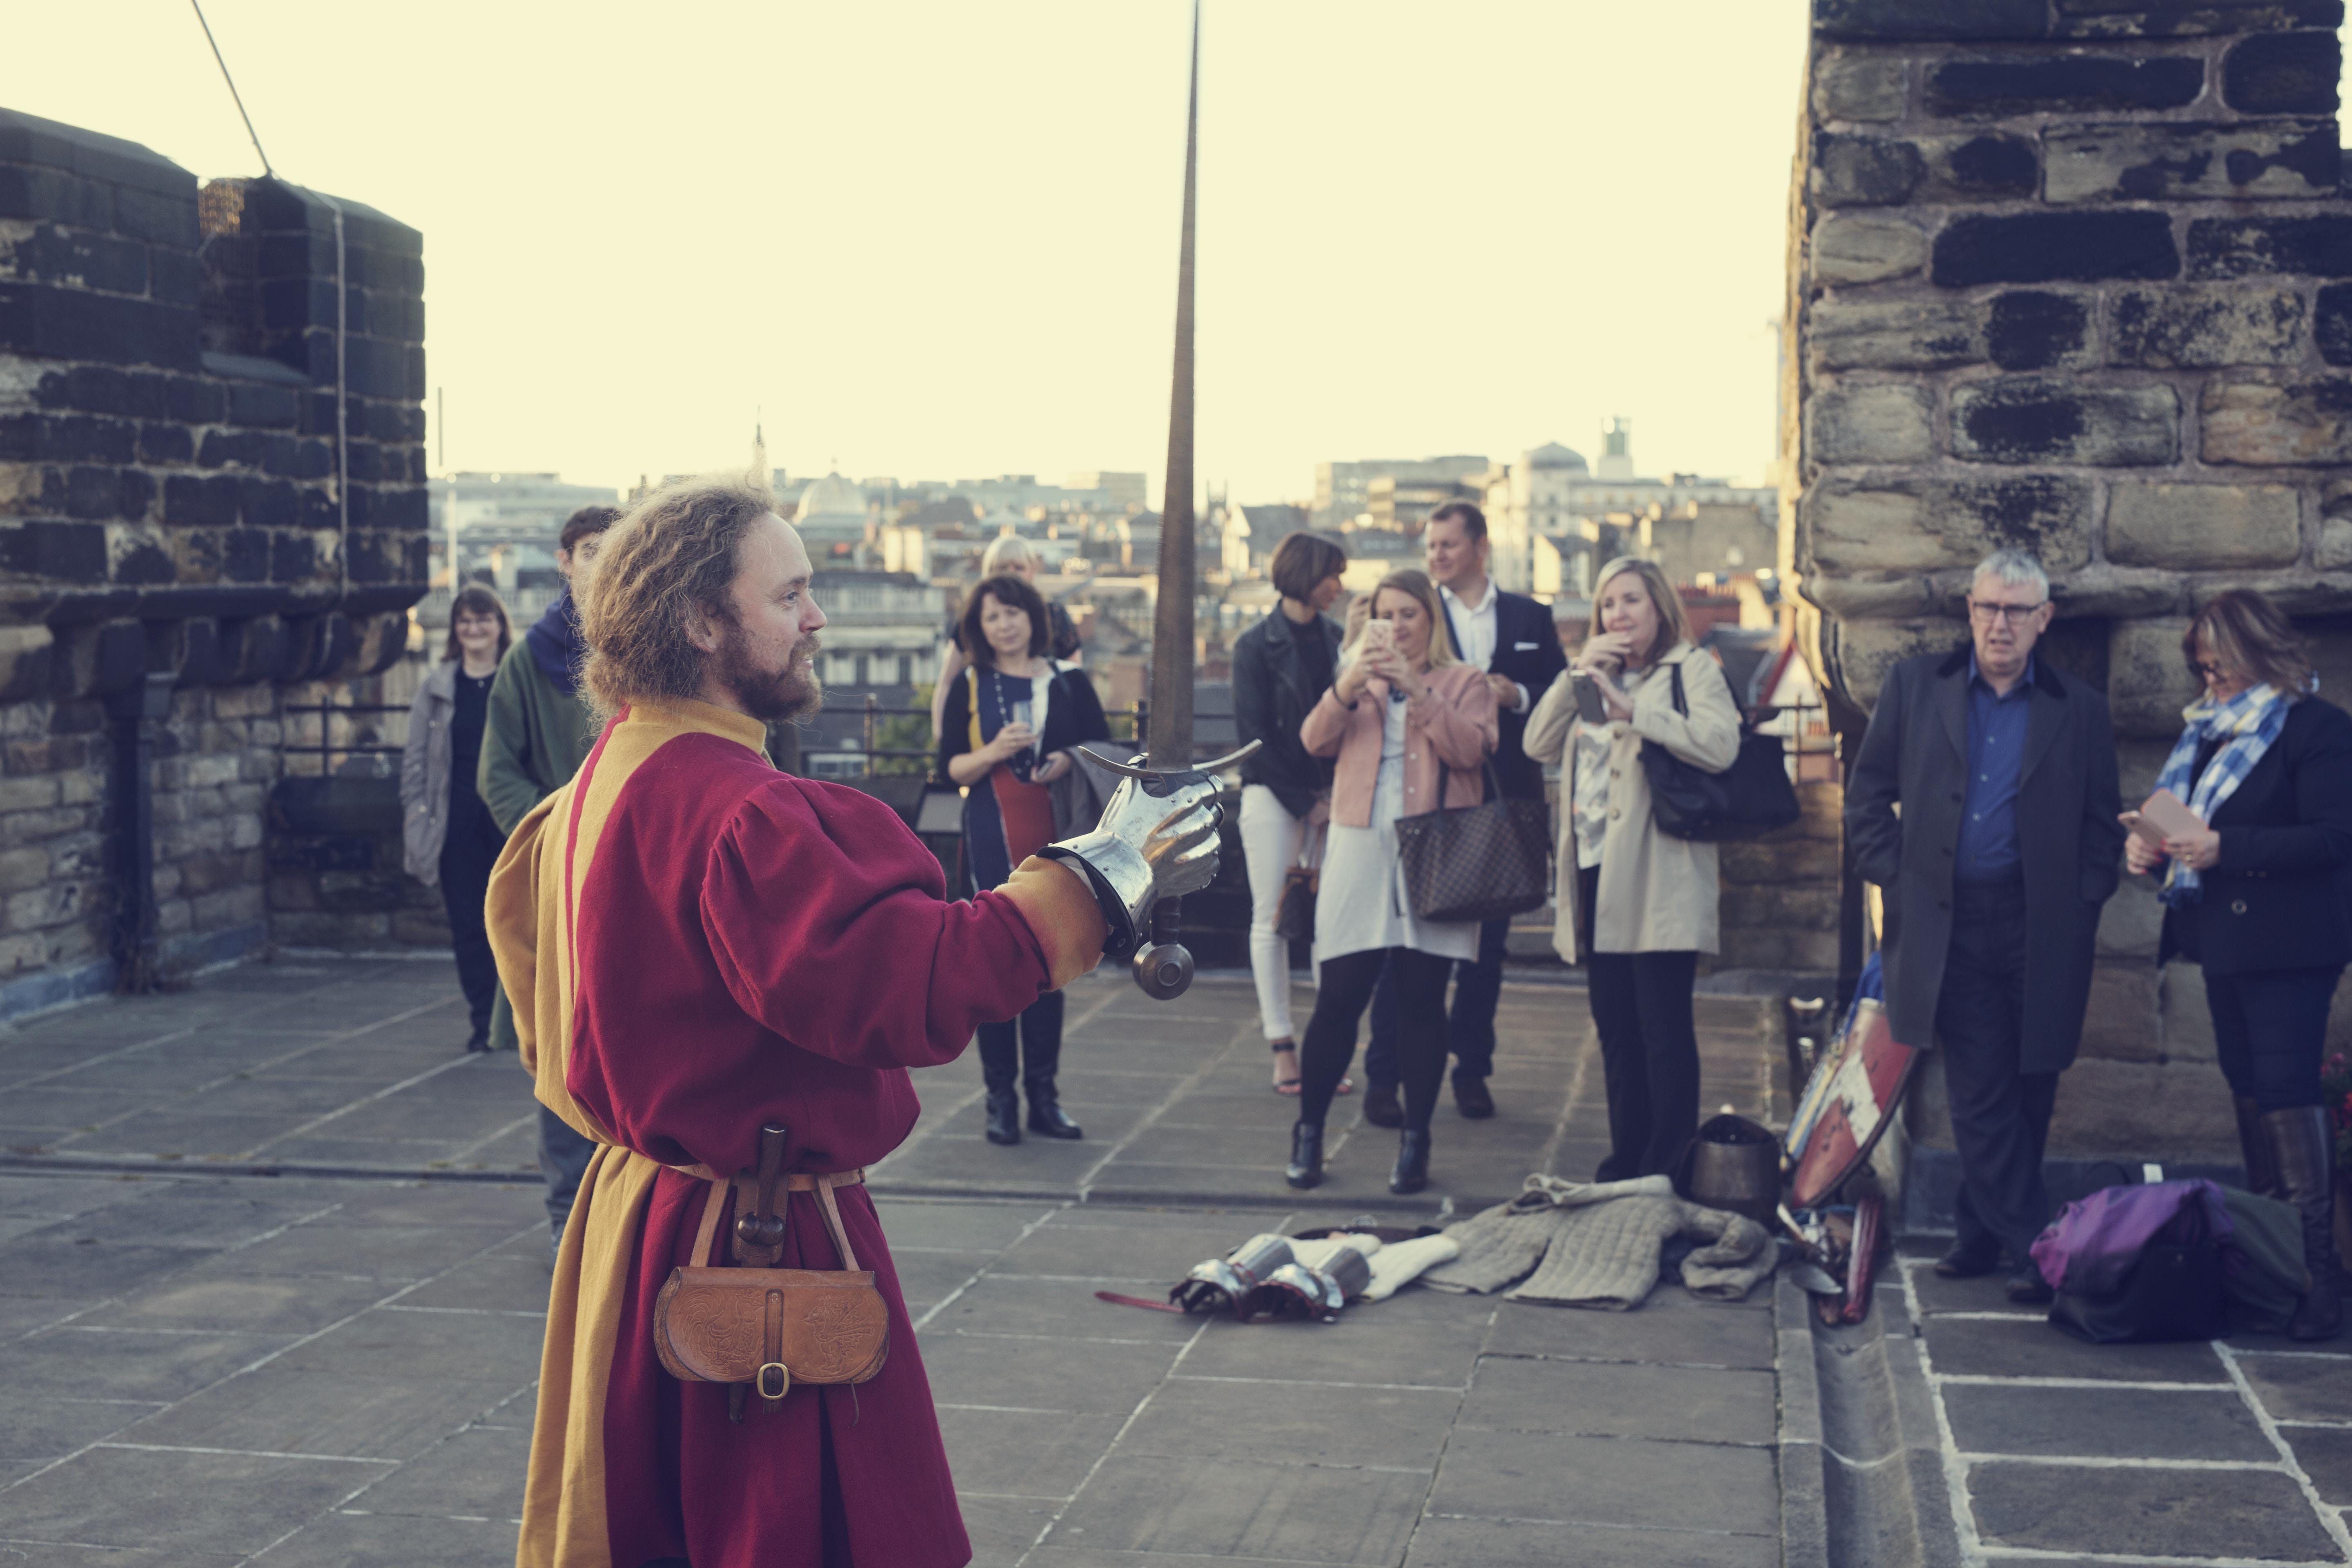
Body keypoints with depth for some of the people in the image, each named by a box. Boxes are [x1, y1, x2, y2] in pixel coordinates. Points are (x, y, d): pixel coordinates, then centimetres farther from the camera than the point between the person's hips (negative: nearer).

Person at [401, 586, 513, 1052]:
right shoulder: (438, 687, 8)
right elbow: (416, 755, 10)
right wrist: (419, 811, 1)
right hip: (459, 819, 2)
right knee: (468, 924, 3)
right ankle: (482, 1019, 10)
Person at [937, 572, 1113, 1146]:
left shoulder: (1069, 682, 7)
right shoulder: (970, 686, 5)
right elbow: (950, 768, 2)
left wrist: (1070, 760, -11)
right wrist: (993, 752, -16)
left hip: (1054, 837, 1)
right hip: (992, 840, -1)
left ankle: (1044, 1095, 12)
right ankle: (1001, 1097, 3)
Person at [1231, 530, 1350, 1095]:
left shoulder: (1335, 640, 10)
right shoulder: (1256, 646, -1)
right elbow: (1254, 735, -4)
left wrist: (1337, 793, -5)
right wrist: (1305, 801, -8)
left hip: (1329, 793, 3)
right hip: (1273, 794, -3)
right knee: (1272, 918, -2)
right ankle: (1283, 1050, 4)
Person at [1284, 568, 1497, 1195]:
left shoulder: (1464, 682, 9)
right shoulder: (1358, 680, 16)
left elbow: (1471, 749, -10)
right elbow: (1315, 741, -2)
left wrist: (1416, 689, -19)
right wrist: (1348, 688, -20)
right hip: (1362, 851, 1)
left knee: (1423, 1001, 1)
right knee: (1339, 998, -2)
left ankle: (1415, 1143, 10)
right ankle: (1308, 1134, 9)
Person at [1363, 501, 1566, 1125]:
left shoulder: (1530, 618, 9)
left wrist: (1517, 696, -10)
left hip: (1503, 798, 2)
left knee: (1488, 938, 9)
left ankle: (1472, 1068, 20)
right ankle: (1383, 1074, 4)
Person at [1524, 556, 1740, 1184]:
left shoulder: (1692, 669, -1)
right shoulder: (1597, 676, 20)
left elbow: (1720, 744, -19)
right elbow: (1539, 744, 9)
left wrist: (1632, 710, -20)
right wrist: (1577, 673, -2)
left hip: (1658, 878, -7)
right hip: (1598, 872, 7)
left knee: (1664, 1029, -7)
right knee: (1615, 1028, 12)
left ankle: (1670, 1172, -3)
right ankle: (1627, 1162, 19)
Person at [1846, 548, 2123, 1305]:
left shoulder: (2079, 709, 7)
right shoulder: (1915, 687, 8)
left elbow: (2102, 824, 9)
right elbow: (1868, 793, 11)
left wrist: (2083, 904, -2)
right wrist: (1894, 876, 1)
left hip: (2041, 930, 0)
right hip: (1949, 924, 0)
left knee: (2027, 1092, 6)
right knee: (1981, 1098, -3)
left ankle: (1982, 1229, 21)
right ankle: (2033, 1244, 3)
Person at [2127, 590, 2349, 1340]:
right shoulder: (2208, 729, 16)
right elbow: (2185, 823, 23)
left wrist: (2225, 848, -24)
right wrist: (2152, 842, 0)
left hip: (2286, 947, -8)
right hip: (2224, 941, 8)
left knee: (2286, 1089, -12)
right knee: (2249, 1089, 12)